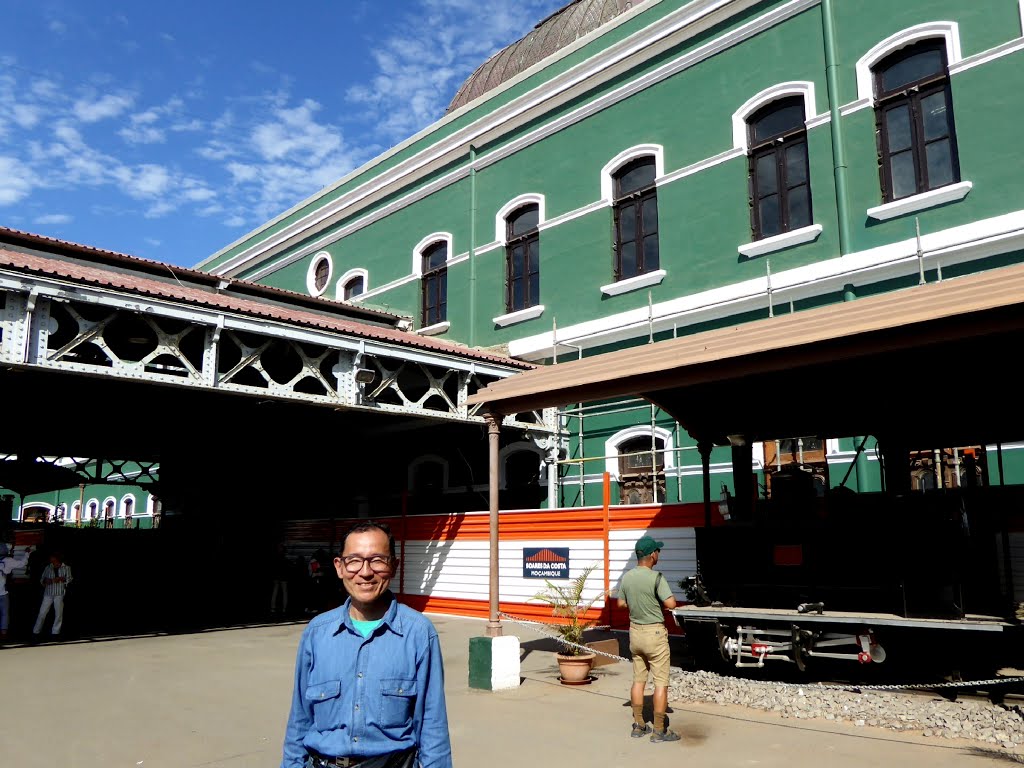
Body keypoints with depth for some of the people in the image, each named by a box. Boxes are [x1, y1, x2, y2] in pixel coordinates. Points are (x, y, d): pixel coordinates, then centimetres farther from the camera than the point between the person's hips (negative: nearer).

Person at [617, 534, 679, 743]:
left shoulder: (627, 577, 0)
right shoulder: (656, 577, -19)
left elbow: (621, 603, 10)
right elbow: (671, 603, -24)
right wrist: (659, 601, -4)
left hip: (635, 631, 7)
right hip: (654, 633, -7)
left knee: (638, 679, 15)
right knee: (661, 682, 3)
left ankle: (638, 726, 23)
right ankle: (659, 731, 8)